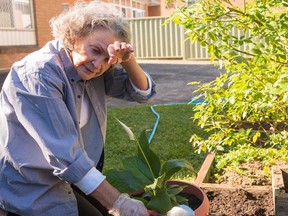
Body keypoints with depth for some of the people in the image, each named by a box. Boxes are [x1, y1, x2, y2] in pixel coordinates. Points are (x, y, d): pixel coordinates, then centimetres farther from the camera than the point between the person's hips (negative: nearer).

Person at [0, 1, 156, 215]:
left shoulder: (93, 69, -5)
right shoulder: (39, 73, -28)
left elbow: (143, 92, -2)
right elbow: (64, 154, -32)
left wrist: (128, 61, -22)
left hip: (67, 178, 7)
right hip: (31, 189, -6)